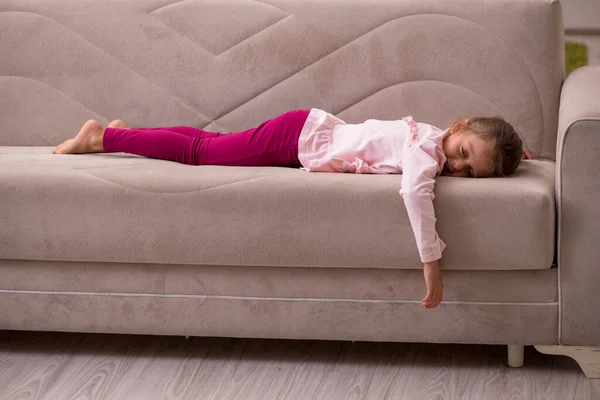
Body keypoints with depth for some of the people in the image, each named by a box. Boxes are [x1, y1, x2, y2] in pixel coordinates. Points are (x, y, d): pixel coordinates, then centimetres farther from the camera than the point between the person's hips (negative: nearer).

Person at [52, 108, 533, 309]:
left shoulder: (439, 139, -3)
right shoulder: (428, 148, -30)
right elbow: (415, 191, -53)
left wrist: (509, 151, 6)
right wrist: (432, 261, -49)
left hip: (316, 131, 8)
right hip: (302, 134, -8)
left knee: (221, 145, 23)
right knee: (201, 152, 3)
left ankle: (129, 132, 38)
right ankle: (102, 136, 16)